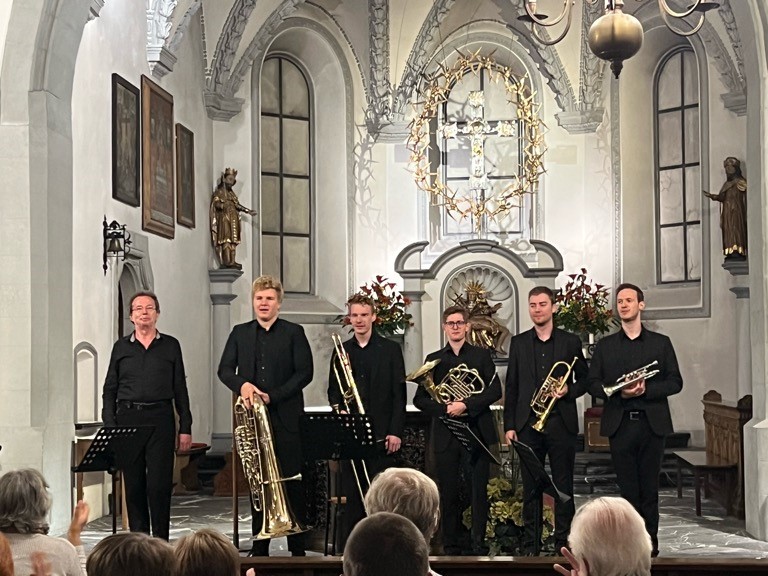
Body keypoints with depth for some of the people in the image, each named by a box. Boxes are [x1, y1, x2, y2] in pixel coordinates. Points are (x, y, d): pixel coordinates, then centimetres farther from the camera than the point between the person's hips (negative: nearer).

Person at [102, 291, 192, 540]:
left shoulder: (170, 346, 9)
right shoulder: (121, 347, 11)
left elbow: (180, 389, 9)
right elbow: (109, 390, 11)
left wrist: (185, 427, 4)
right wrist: (109, 425, 0)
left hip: (160, 419, -1)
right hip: (128, 419, 1)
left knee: (159, 484, -6)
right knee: (133, 484, 4)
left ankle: (160, 540, 2)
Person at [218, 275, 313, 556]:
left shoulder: (293, 332, 3)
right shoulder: (240, 333, 12)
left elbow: (305, 372, -4)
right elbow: (224, 369, 9)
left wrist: (273, 396, -12)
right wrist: (241, 384, -13)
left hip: (286, 417, -3)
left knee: (292, 480, -2)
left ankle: (297, 547, 4)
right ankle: (260, 546, 13)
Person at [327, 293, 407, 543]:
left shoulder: (390, 349, 3)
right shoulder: (341, 351, 12)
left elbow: (399, 393, -1)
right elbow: (333, 390, 16)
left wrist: (396, 431, -8)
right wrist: (339, 409, -6)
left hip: (380, 434, -3)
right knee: (352, 492, 4)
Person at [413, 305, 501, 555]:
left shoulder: (482, 355, 8)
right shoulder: (434, 359, 12)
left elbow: (495, 391, -3)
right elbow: (420, 399, 7)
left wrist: (466, 405, -15)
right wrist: (445, 408, -10)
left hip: (477, 430, -1)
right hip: (445, 435, 1)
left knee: (478, 492, -2)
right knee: (448, 494, 2)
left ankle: (478, 544, 5)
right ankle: (451, 548, 8)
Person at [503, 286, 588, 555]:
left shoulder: (570, 342, 5)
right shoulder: (518, 343, 9)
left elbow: (584, 379, 11)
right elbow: (511, 386, 8)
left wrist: (569, 390, -11)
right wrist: (509, 425, 3)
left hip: (561, 423, -1)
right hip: (527, 424, 1)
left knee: (563, 485, 2)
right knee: (530, 487, 5)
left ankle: (563, 543, 10)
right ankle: (530, 546, 11)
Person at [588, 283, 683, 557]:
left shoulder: (661, 343, 9)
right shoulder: (605, 346, 11)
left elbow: (675, 382, 4)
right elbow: (593, 384, 5)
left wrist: (646, 389, -13)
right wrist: (620, 392, -13)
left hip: (652, 423, 0)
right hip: (619, 424, 1)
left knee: (649, 486, 3)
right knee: (627, 488, 1)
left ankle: (650, 542, 9)